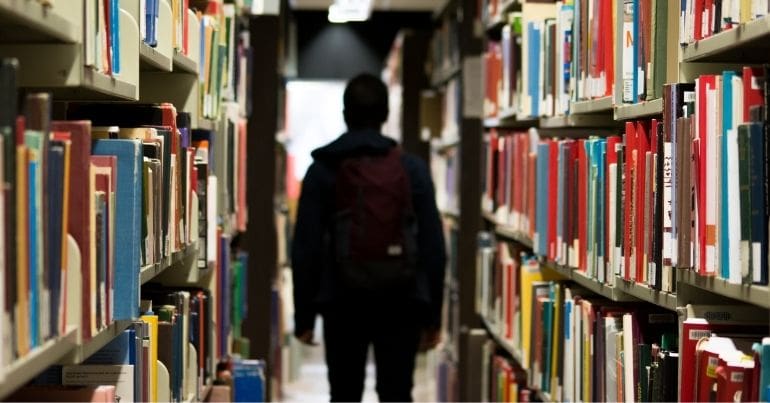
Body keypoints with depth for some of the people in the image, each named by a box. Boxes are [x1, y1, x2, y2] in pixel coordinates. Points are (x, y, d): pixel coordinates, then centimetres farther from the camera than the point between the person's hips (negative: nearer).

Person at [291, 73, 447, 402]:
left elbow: (305, 248, -3)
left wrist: (304, 315, 4)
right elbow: (433, 246, -1)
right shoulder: (412, 168, 0)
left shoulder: (322, 170, -1)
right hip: (399, 302, 0)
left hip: (343, 303, 0)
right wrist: (432, 315, 6)